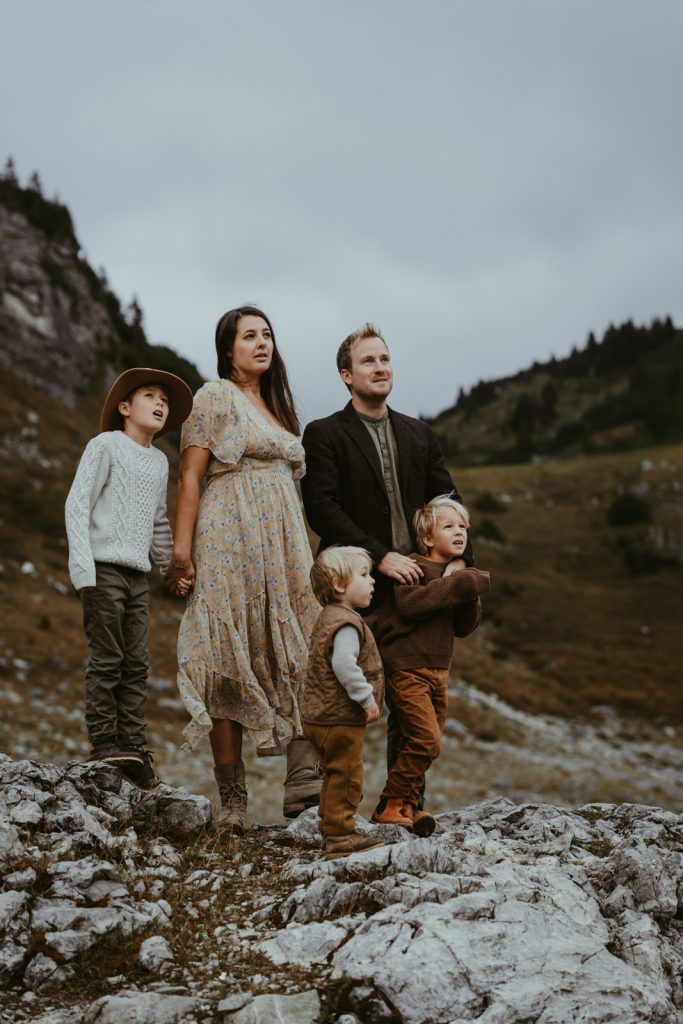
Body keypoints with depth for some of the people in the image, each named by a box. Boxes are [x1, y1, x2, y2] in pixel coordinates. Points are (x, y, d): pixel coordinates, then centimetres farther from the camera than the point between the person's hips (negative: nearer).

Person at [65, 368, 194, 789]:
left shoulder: (159, 461, 18)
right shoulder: (106, 445, -1)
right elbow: (77, 505, -7)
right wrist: (84, 567, -14)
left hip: (138, 574, 6)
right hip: (104, 568, -6)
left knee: (137, 663, 4)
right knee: (107, 659, -6)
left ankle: (133, 746, 7)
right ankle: (104, 743, -1)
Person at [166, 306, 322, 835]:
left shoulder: (276, 404, 22)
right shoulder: (215, 397, 1)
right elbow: (191, 476, -6)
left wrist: (306, 553, 17)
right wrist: (182, 549, -15)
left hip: (283, 547, 7)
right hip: (230, 542, -7)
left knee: (298, 654, -7)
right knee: (230, 664, -6)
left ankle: (304, 778, -14)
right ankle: (233, 800, -3)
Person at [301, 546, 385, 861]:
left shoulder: (329, 617, 14)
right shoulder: (346, 623, -20)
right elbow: (344, 664, -32)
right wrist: (366, 697, -25)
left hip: (323, 715, 11)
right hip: (339, 719, -11)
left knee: (337, 776, 20)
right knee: (346, 776, -3)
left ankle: (333, 829, 29)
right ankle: (339, 836, 2)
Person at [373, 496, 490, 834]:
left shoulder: (458, 572, 14)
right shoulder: (414, 567, -10)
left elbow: (464, 628, 11)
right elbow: (411, 603, -29)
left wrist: (466, 590, -6)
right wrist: (458, 584, -25)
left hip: (438, 669, 8)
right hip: (407, 668, -8)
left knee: (421, 740, 10)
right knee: (425, 739, -15)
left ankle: (407, 805, 19)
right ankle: (391, 806, -5)